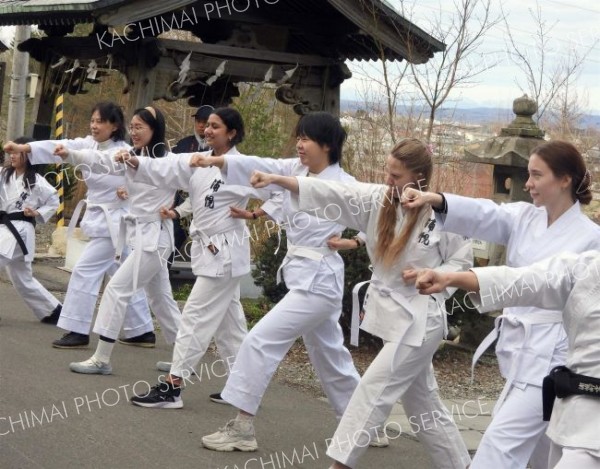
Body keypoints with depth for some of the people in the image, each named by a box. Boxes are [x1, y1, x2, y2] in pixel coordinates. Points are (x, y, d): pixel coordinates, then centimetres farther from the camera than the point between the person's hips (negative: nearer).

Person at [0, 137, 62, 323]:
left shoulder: (36, 181, -4)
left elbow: (53, 201, 6)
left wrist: (37, 213, -8)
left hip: (20, 230, -7)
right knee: (22, 279, 16)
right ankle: (53, 310, 28)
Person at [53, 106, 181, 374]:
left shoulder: (169, 160, -12)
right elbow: (101, 161, -9)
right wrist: (70, 154, -25)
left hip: (154, 237, -8)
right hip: (136, 234, 8)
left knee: (117, 289, -11)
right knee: (159, 297, 15)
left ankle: (101, 359, -4)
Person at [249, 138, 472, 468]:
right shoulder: (379, 199, -3)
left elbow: (463, 262, -5)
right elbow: (330, 193, -11)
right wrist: (277, 179, -20)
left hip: (420, 319, -6)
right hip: (389, 312, 6)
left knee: (374, 388, -9)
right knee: (421, 401, 16)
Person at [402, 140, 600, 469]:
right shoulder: (524, 217, 6)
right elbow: (482, 216, -12)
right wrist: (436, 200, -29)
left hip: (551, 356, -7)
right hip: (521, 350, 7)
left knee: (503, 441, -10)